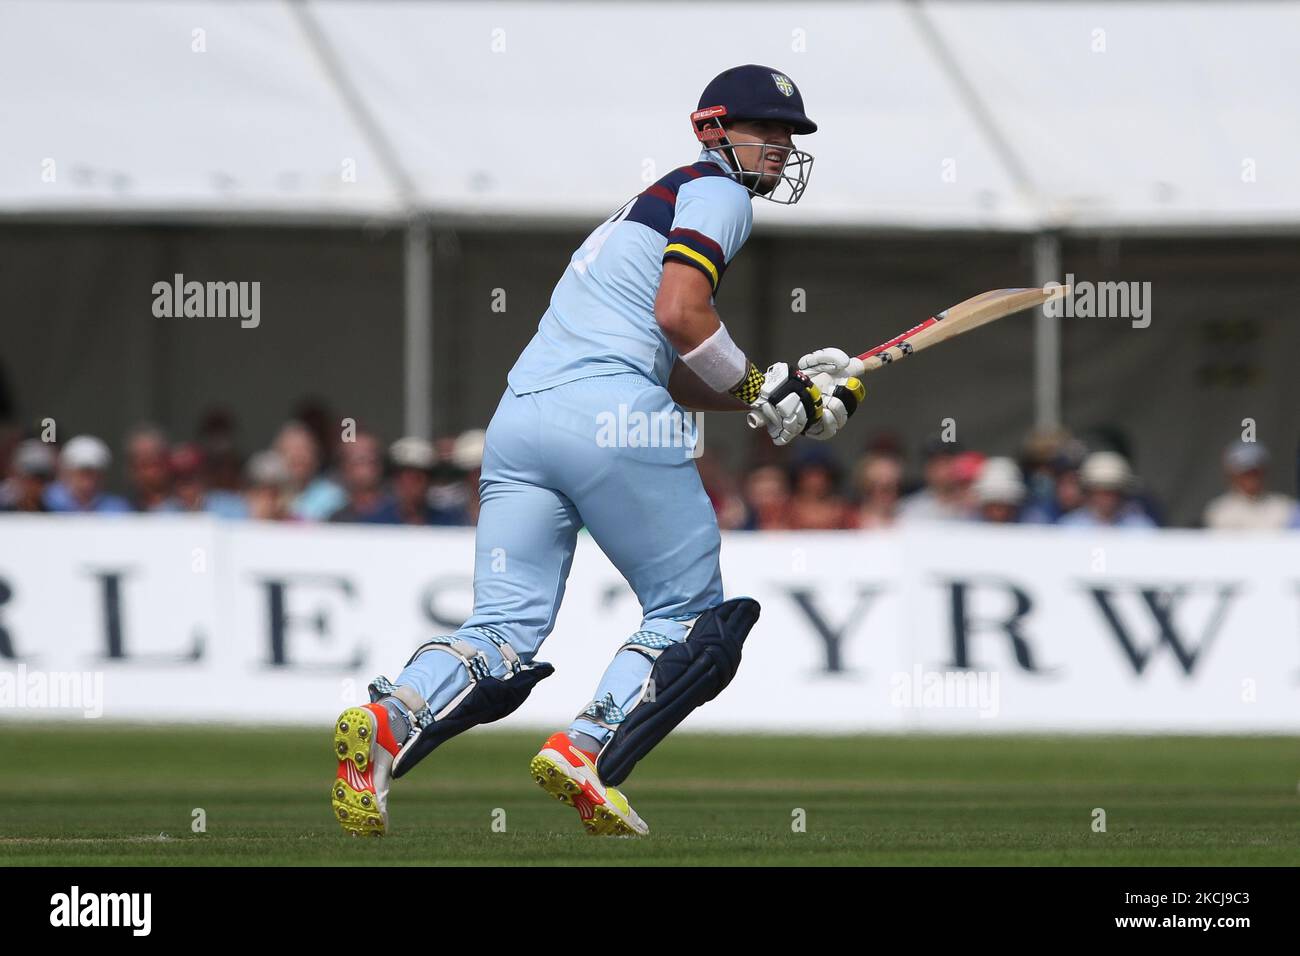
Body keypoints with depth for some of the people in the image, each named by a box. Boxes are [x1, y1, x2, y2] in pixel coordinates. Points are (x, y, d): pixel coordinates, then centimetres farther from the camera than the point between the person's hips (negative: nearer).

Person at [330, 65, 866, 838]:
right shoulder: (717, 193, 7)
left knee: (504, 631, 1)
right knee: (690, 614, 5)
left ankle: (389, 722, -24)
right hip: (607, 411, -8)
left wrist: (791, 390, 22)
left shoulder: (656, 201, 34)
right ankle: (588, 753, -13)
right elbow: (678, 312, -10)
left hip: (518, 418, 8)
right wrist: (764, 392, 1)